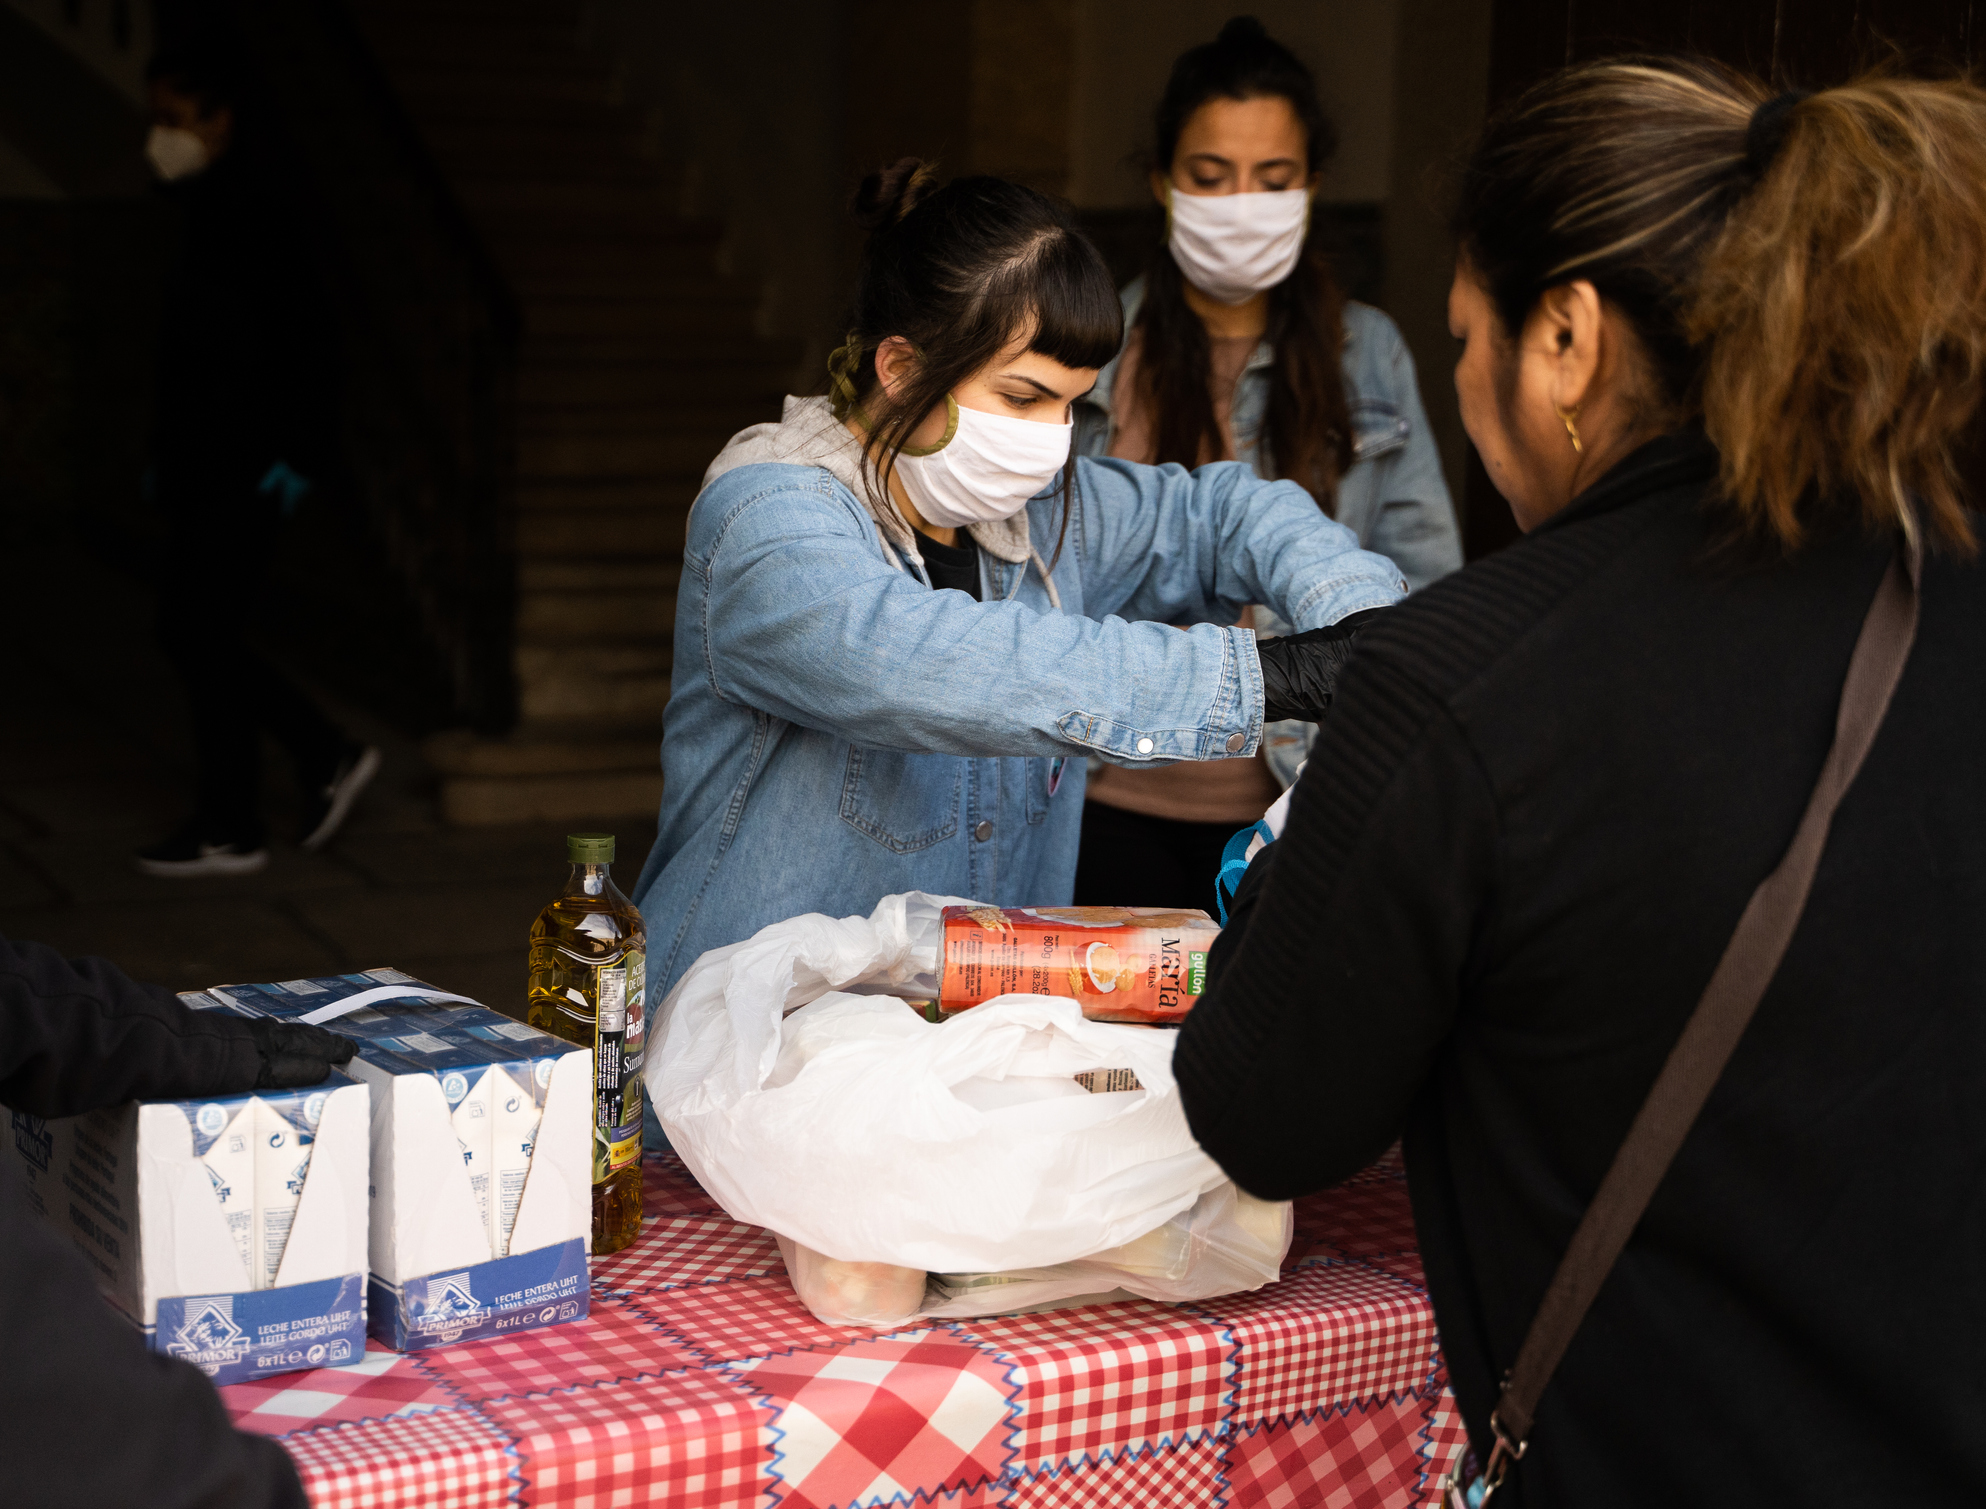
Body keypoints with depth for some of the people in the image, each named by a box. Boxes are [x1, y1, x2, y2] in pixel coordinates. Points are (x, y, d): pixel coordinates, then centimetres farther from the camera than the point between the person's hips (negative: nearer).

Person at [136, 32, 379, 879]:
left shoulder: (257, 212, -14)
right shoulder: (207, 208, 14)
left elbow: (306, 340, -18)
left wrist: (300, 456, -20)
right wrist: (167, 452, 18)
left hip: (245, 473, -9)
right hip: (206, 465, 9)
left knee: (202, 635, -3)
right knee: (192, 634, 13)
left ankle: (228, 832, 7)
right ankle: (329, 758, 22)